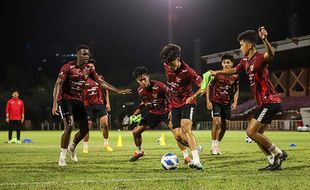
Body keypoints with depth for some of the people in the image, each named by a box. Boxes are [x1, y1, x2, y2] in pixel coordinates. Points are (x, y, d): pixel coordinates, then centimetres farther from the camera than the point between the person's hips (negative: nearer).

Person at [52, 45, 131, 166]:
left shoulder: (88, 69, 2)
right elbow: (58, 85, -20)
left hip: (78, 101, 6)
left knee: (84, 129, 4)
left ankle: (72, 147, 34)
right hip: (65, 100, -6)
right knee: (69, 127, -21)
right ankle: (62, 157, -10)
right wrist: (55, 104, -30)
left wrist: (118, 91, 0)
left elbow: (101, 83, 7)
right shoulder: (68, 67, -17)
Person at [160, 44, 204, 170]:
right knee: (178, 136, -2)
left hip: (187, 102, -6)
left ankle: (196, 161, -38)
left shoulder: (187, 71, -23)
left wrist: (193, 96, -37)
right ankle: (196, 149, 25)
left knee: (185, 127, -28)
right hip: (175, 104, 6)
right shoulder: (167, 66, -4)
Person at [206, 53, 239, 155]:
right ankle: (214, 145, -7)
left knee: (224, 125, 5)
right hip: (216, 102, -4)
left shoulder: (235, 77, -1)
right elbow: (208, 86, -1)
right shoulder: (217, 74, -9)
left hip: (227, 104, 4)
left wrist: (235, 102, 0)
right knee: (217, 121, -18)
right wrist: (208, 101, -7)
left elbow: (236, 90, 12)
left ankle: (217, 145, 20)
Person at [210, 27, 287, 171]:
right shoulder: (245, 61, 13)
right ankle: (274, 162, 11)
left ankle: (278, 153, -2)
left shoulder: (259, 58, -16)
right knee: (257, 134, 9)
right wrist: (217, 72, 40)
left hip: (270, 101, -10)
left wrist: (264, 40, -57)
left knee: (251, 132, -12)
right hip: (264, 103, 10)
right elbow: (234, 70, 33)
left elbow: (270, 55, -40)